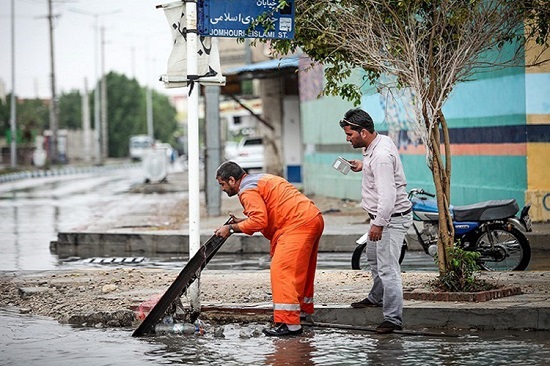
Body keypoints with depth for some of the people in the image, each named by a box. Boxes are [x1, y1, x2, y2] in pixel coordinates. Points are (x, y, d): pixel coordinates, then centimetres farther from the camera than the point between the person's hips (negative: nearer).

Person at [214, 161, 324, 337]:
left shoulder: (247, 190, -8)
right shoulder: (259, 180, 25)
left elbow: (259, 221, -18)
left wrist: (232, 228, -10)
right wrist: (241, 222, 15)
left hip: (299, 224, -11)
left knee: (281, 270, -13)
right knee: (301, 269, 24)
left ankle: (288, 323, -17)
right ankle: (303, 309, 40)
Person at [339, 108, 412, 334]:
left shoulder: (381, 156, -28)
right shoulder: (381, 141, 3)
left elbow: (387, 196, -32)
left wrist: (378, 224, -29)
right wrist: (363, 165, 14)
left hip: (392, 217, -11)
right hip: (382, 216, 11)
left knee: (387, 268, -15)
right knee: (373, 258, 29)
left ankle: (393, 319, -15)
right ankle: (377, 297, 50)